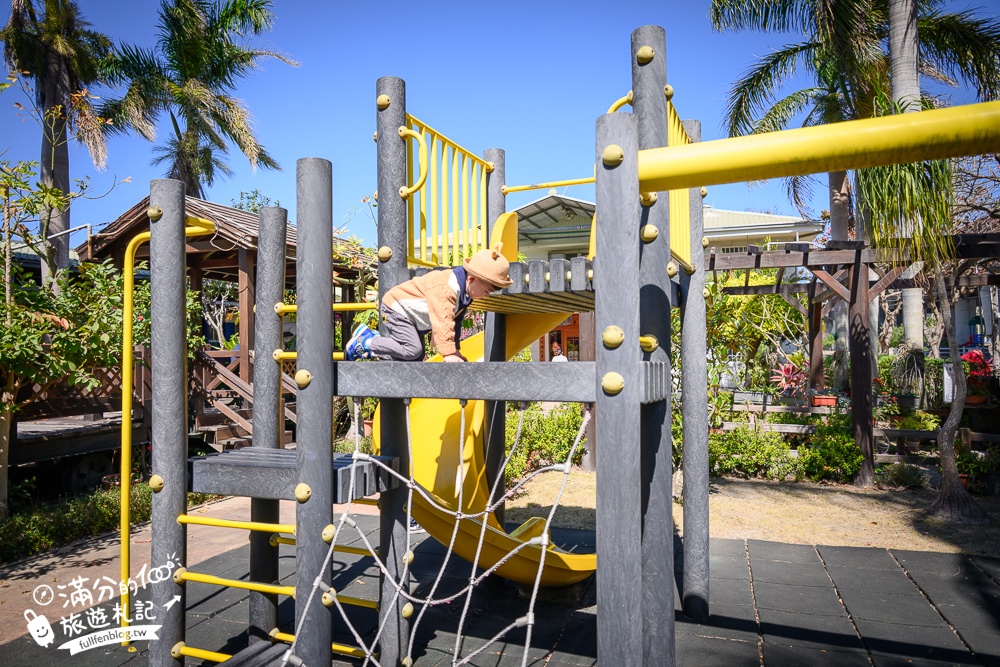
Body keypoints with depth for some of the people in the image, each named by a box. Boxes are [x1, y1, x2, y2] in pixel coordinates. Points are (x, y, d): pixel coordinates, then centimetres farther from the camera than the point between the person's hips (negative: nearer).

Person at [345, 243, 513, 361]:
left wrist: (456, 350, 6)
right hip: (396, 308, -10)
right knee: (412, 350, -23)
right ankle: (364, 342, -6)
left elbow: (456, 321, 8)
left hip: (415, 323, 10)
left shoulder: (465, 293, 0)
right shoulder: (445, 287, -33)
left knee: (415, 359, 6)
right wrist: (448, 353, -41)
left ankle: (372, 337, 17)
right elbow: (442, 321, -39)